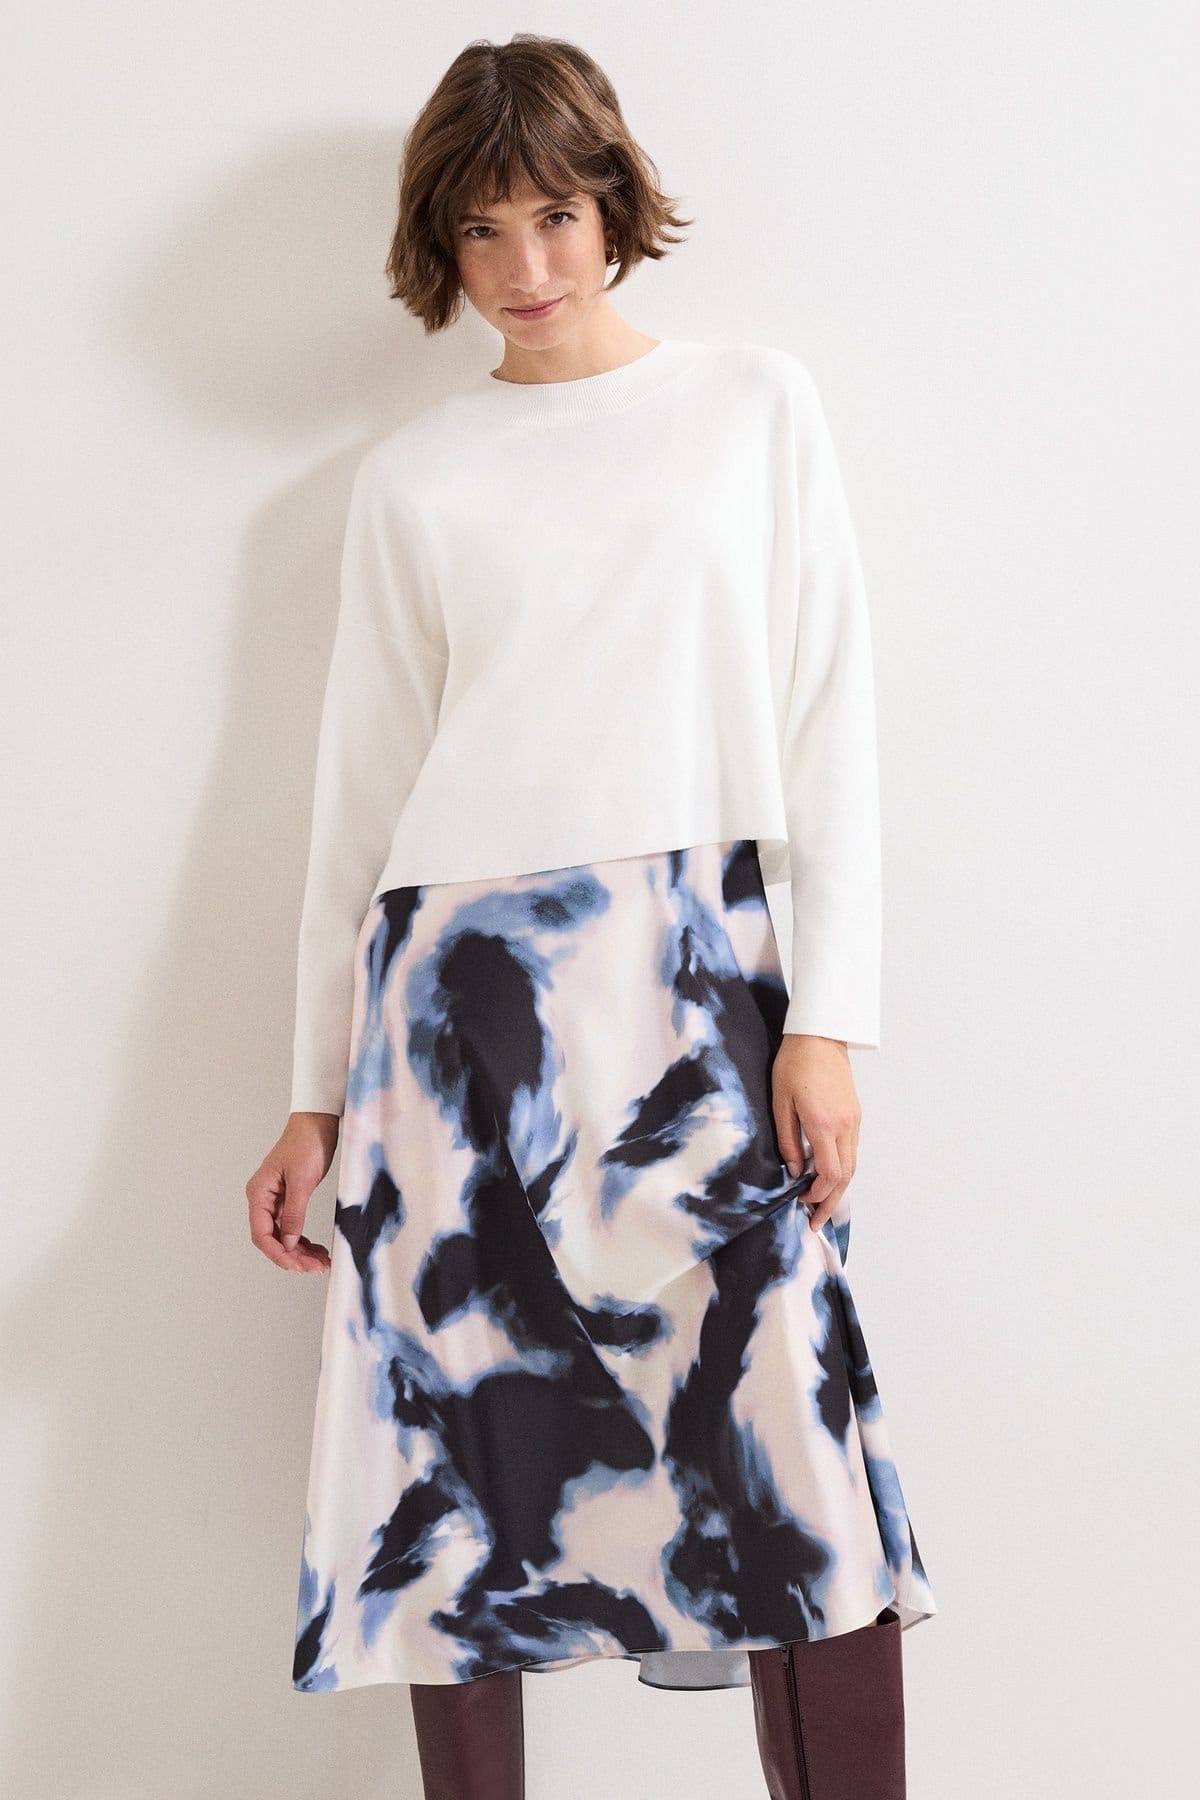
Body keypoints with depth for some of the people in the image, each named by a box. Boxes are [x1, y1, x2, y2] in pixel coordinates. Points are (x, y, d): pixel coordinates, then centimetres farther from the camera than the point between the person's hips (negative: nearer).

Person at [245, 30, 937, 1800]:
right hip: (460, 989, 1)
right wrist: (319, 1092, 12)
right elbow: (363, 785, 14)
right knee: (465, 1467, 1)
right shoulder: (411, 477, 13)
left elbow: (830, 721, 6)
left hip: (701, 988, 0)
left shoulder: (759, 404, 12)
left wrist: (825, 1021, -3)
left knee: (809, 1472, -7)